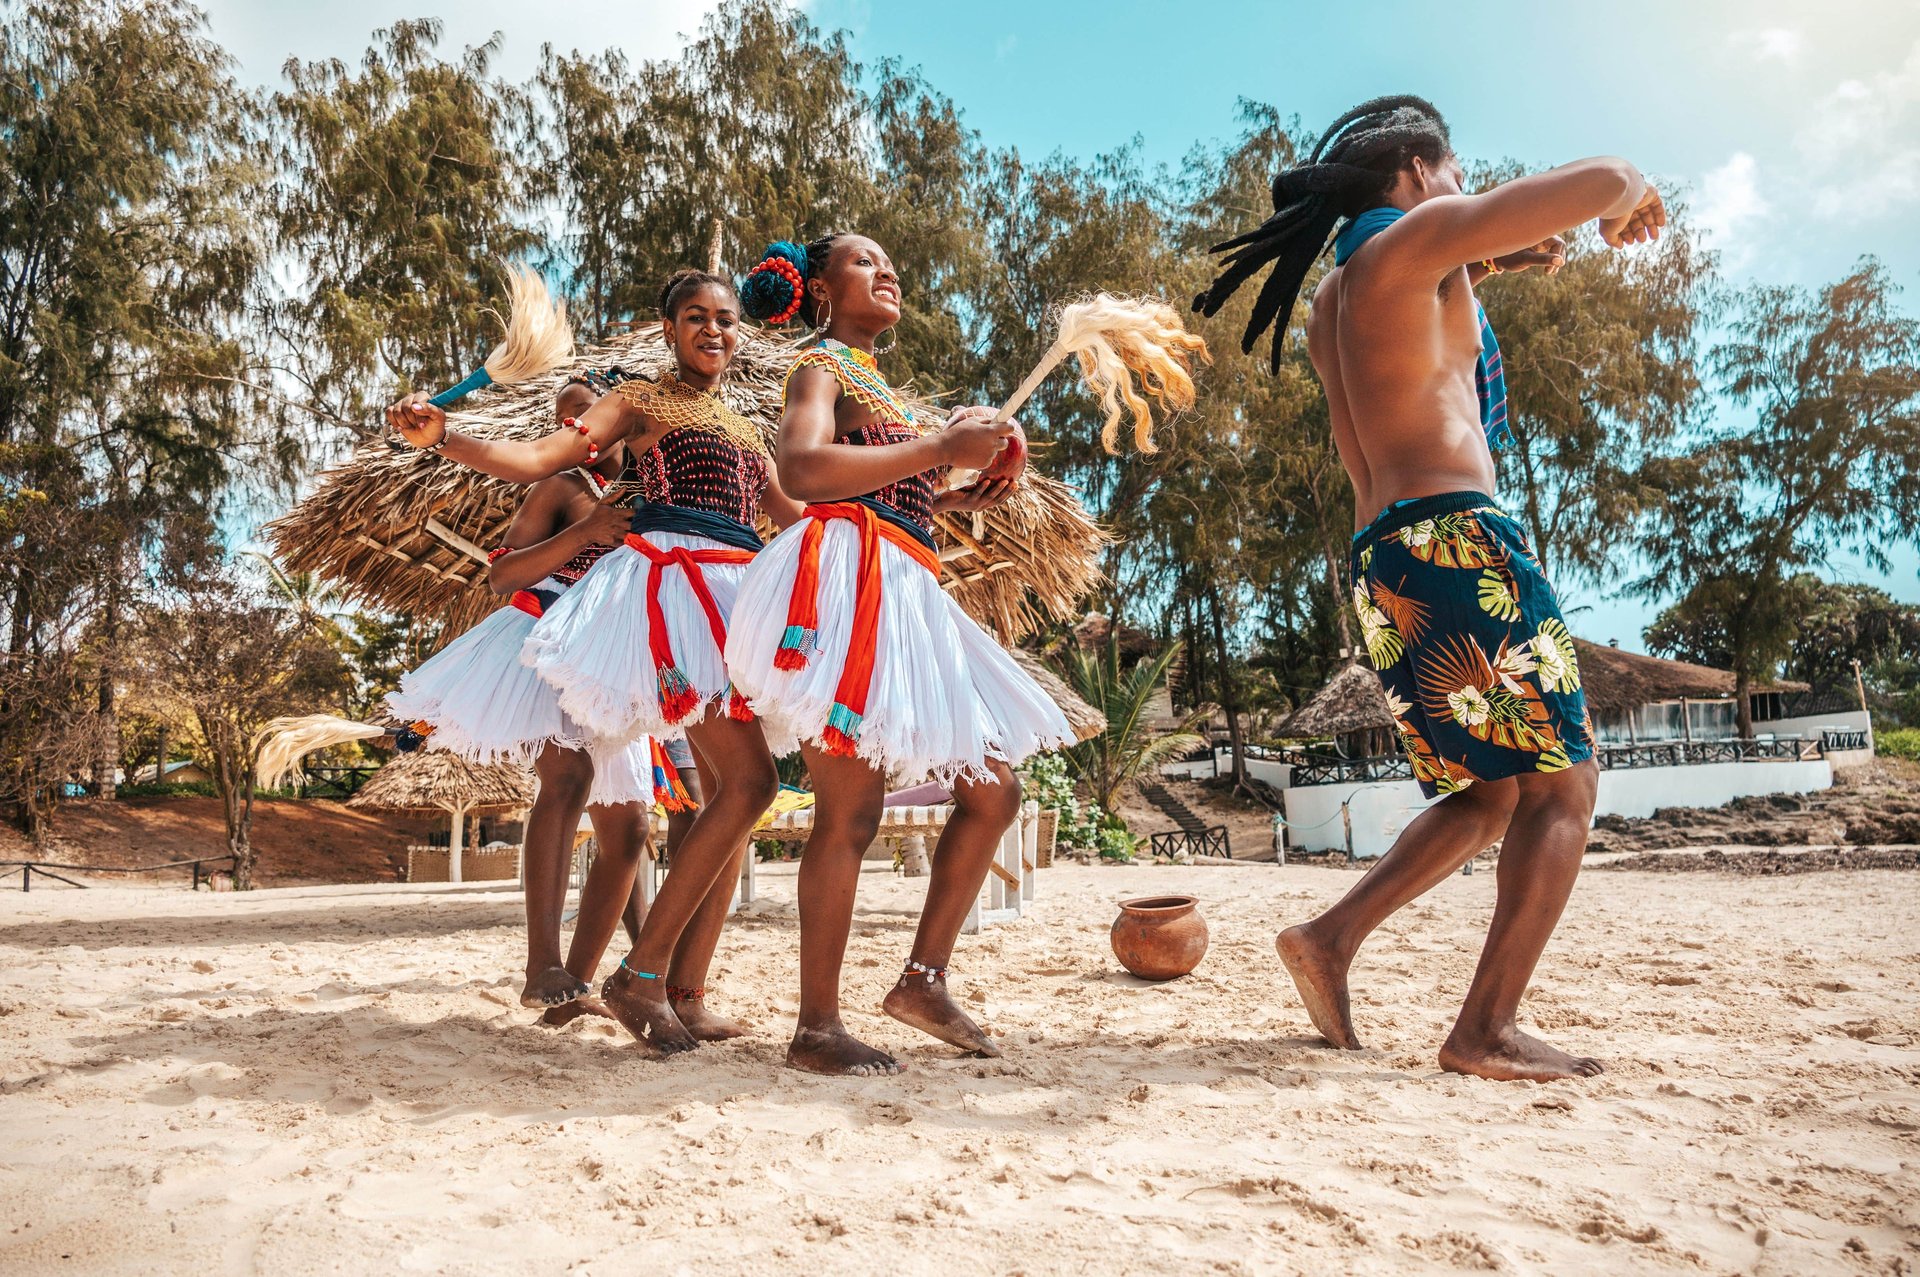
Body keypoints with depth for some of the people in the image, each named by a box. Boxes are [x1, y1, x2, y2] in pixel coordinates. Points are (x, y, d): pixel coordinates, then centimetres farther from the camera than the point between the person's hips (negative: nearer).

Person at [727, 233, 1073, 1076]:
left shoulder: (874, 382, 28)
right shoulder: (820, 366, 2)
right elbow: (802, 471, -19)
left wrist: (953, 500, 15)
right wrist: (942, 448, -16)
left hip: (905, 595, 9)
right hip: (851, 584, -9)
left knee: (993, 791, 7)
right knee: (849, 812, -10)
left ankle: (923, 980, 12)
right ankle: (816, 1030, -1)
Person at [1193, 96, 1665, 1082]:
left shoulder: (1331, 304, 23)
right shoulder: (1412, 239, 0)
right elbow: (1605, 179, -7)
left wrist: (1479, 271, 36)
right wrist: (1631, 198, 16)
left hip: (1383, 561, 9)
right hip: (1454, 533, -9)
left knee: (1492, 792, 16)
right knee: (1562, 782, -3)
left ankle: (1331, 937, 9)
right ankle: (1487, 1030, -7)